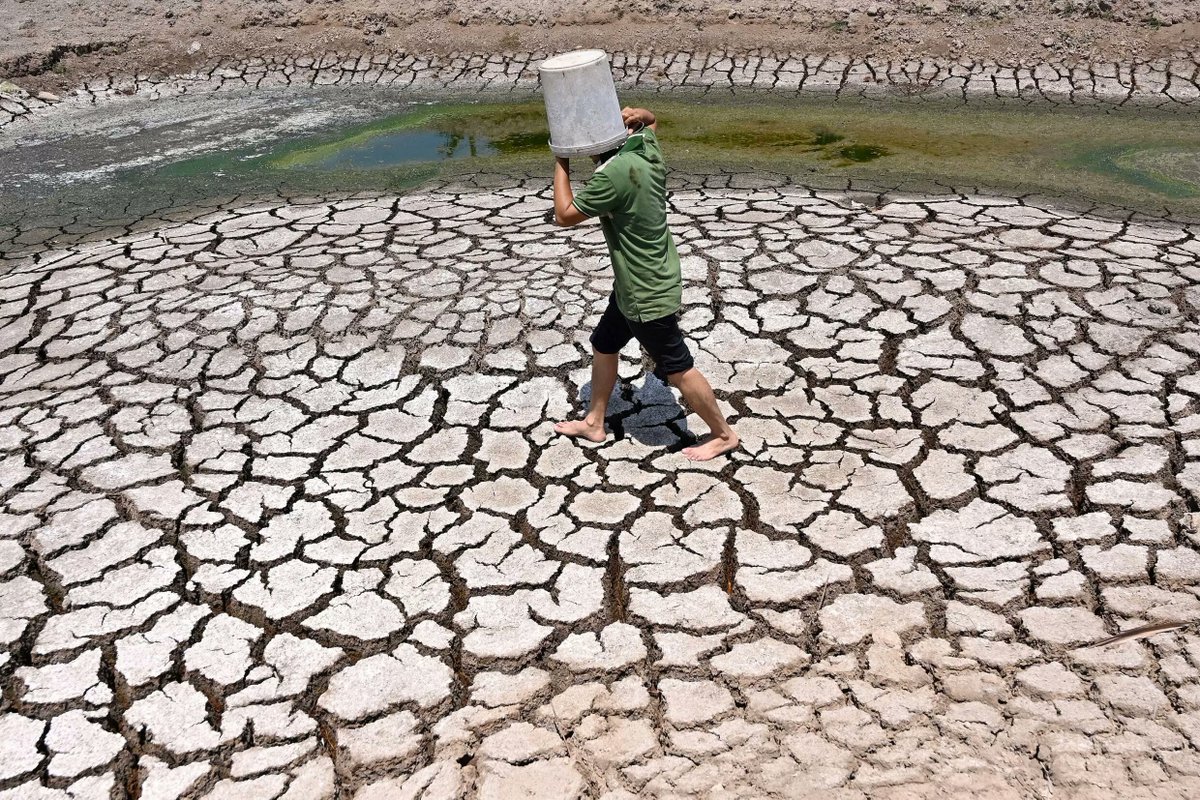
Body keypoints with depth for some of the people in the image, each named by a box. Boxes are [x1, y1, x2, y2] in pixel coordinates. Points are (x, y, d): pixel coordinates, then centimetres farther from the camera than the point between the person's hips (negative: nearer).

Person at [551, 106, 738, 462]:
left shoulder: (615, 173, -29)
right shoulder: (647, 150, -4)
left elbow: (565, 215, -20)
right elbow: (651, 122, 21)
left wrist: (561, 164, -10)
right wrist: (640, 116, -3)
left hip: (649, 295, -10)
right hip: (632, 285, 10)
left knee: (678, 370, 5)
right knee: (603, 346, 21)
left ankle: (723, 435, 22)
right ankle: (594, 423, 38)